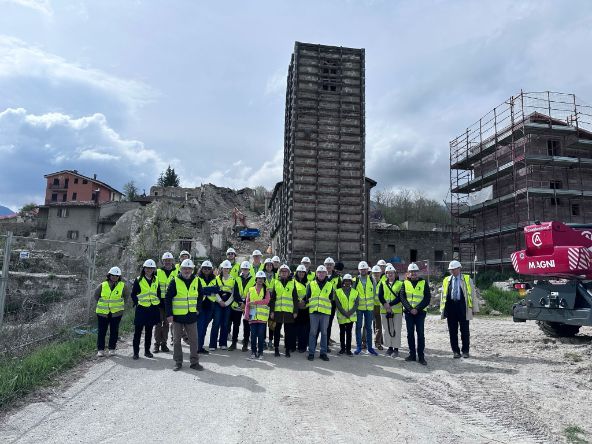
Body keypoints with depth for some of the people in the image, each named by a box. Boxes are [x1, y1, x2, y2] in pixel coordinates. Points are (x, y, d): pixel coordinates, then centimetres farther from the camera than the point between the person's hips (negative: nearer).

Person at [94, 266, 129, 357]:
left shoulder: (122, 286, -3)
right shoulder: (102, 285, -3)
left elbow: (126, 295, 14)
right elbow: (96, 295, 14)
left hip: (116, 312, 0)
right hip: (102, 312, 0)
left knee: (114, 331, 6)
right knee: (101, 331, 4)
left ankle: (112, 349, 18)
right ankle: (100, 349, 14)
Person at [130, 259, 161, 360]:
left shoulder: (156, 280, 8)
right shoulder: (138, 280, -2)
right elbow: (133, 294, 1)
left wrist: (158, 302, 5)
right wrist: (137, 302, -8)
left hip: (153, 309, 3)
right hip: (141, 309, -3)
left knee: (149, 331, 11)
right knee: (138, 331, -1)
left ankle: (147, 351, 20)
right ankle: (136, 352, 8)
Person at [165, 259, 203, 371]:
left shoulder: (196, 281, 2)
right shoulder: (175, 281, -8)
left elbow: (200, 296, 16)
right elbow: (168, 299, -6)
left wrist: (197, 308, 7)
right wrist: (169, 314, -10)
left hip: (191, 316, 3)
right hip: (177, 316, -2)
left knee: (194, 340, 6)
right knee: (177, 340, 8)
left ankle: (194, 362, 16)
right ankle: (178, 362, 21)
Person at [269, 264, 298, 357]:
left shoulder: (292, 283, 6)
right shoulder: (276, 282, 8)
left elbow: (295, 298, 6)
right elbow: (272, 298, 6)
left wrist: (296, 311, 0)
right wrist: (271, 311, -1)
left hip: (289, 311, -1)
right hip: (277, 310, 1)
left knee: (288, 331, 4)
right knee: (277, 331, 7)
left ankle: (288, 349, 14)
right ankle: (276, 349, 18)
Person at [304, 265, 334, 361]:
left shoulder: (330, 285, 11)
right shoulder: (311, 284, 8)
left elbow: (331, 299, 15)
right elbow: (307, 297, 9)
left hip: (325, 312, 1)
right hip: (314, 311, -1)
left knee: (324, 333, 6)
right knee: (313, 333, 1)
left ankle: (323, 353, 15)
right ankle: (311, 353, 9)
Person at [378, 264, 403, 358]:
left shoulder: (400, 284, 2)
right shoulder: (382, 284, 10)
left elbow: (400, 298, -8)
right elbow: (380, 296, 0)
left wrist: (390, 304, -17)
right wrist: (385, 305, -17)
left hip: (397, 310, -3)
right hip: (385, 310, 3)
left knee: (396, 330, -1)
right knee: (386, 330, 8)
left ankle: (396, 348, 8)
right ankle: (390, 347, 20)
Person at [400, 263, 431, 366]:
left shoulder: (423, 283, 2)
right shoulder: (405, 283, 6)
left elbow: (427, 298, -3)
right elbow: (402, 298, 1)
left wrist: (417, 309, -12)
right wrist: (410, 309, -12)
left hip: (420, 312, -2)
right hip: (408, 312, 2)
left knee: (420, 334, -4)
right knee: (410, 334, 6)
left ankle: (421, 356, 2)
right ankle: (412, 354, 16)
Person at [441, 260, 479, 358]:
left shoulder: (467, 279, 6)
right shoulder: (446, 280, 12)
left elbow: (472, 293, 4)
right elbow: (443, 295, 13)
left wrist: (474, 308, 0)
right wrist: (442, 309, 9)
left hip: (463, 307, -2)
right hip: (451, 306, 2)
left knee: (465, 330, 4)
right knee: (452, 331, 7)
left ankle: (465, 351, 18)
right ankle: (455, 351, 17)